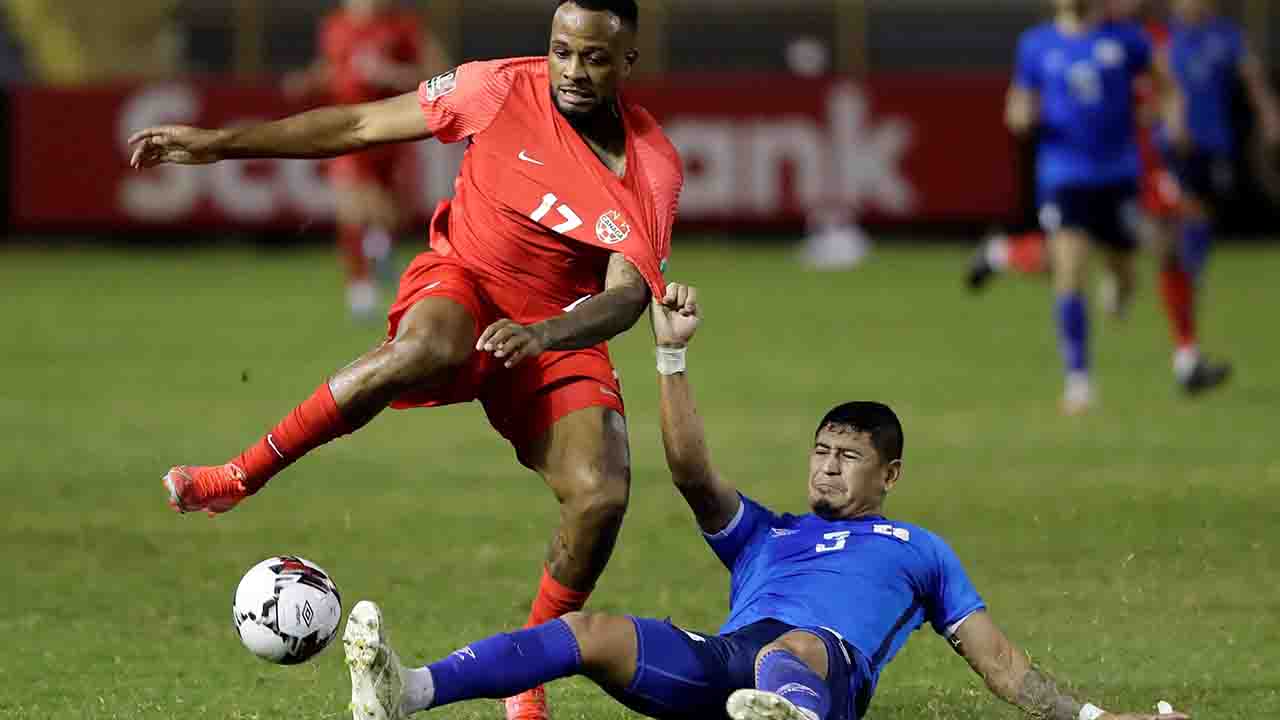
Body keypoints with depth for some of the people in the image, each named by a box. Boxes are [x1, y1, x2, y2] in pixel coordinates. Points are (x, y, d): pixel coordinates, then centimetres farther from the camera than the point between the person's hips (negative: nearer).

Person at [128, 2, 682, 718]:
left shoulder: (655, 167, -13)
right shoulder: (503, 89, -11)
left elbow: (629, 295, -22)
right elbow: (360, 125, -3)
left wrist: (543, 333, -44)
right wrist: (219, 143, -3)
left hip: (559, 332, 2)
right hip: (460, 285, -2)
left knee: (602, 497, -21)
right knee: (425, 351, -40)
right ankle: (237, 478, -30)